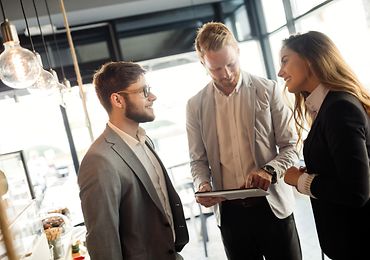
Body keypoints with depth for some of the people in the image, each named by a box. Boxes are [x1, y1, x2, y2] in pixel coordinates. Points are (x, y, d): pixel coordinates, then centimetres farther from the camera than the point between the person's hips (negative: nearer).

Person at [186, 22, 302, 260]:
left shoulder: (268, 90, -3)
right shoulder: (195, 105, 2)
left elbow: (290, 146, -1)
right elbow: (199, 160, 7)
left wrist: (270, 170, -19)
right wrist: (203, 185, -13)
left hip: (273, 205, -1)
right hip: (229, 211, 1)